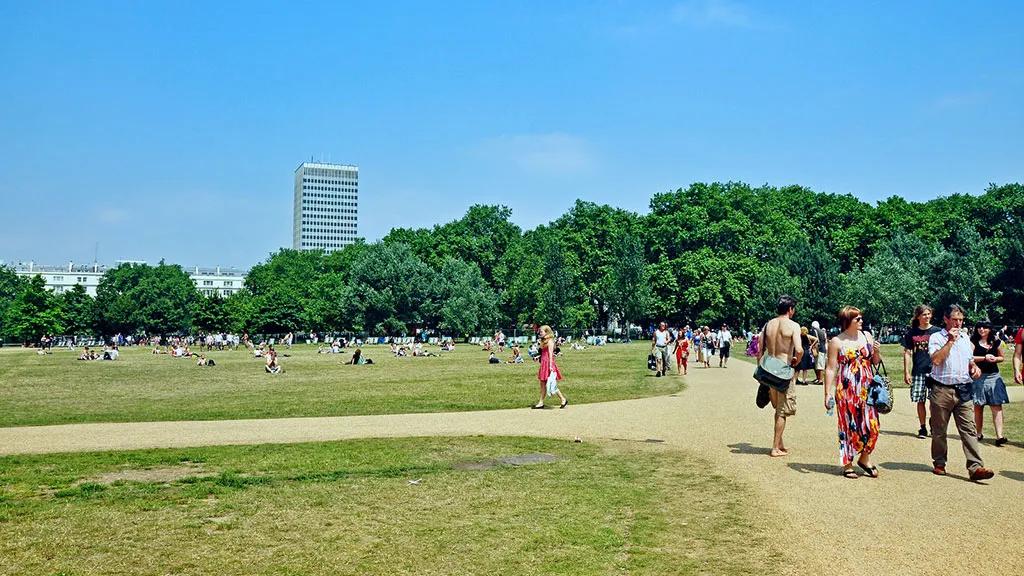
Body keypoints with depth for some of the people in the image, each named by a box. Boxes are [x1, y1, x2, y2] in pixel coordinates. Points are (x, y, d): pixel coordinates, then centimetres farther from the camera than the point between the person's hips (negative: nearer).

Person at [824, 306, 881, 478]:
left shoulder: (866, 335, 10)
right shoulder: (837, 342, -4)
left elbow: (875, 362, 19)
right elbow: (830, 368, -4)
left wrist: (876, 352, -3)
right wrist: (828, 393, -9)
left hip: (867, 388, 4)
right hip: (846, 390, -4)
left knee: (872, 425, 1)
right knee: (849, 426, 1)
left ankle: (864, 458, 22)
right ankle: (847, 463, 13)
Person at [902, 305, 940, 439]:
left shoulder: (937, 331, 4)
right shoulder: (911, 333, 7)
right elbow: (907, 353, 8)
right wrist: (906, 372, 2)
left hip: (934, 371, -1)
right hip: (918, 372, 1)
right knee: (920, 401, 5)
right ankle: (922, 428, 15)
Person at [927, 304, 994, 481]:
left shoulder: (965, 338, 15)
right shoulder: (936, 337, -3)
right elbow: (936, 360, -18)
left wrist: (974, 367, 5)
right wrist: (950, 341, -15)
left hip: (963, 390, 4)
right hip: (942, 390, -4)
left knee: (969, 429, -5)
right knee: (939, 430, 7)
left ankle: (976, 467, -10)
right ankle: (939, 463, 20)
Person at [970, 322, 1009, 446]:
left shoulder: (996, 342, 7)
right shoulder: (973, 342, -3)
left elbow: (1002, 357, 18)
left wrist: (995, 359, -3)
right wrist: (984, 358, -17)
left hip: (993, 376, 2)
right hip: (978, 377, -2)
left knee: (997, 406, -6)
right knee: (978, 407, 7)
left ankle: (999, 436, -10)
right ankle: (979, 433, 20)